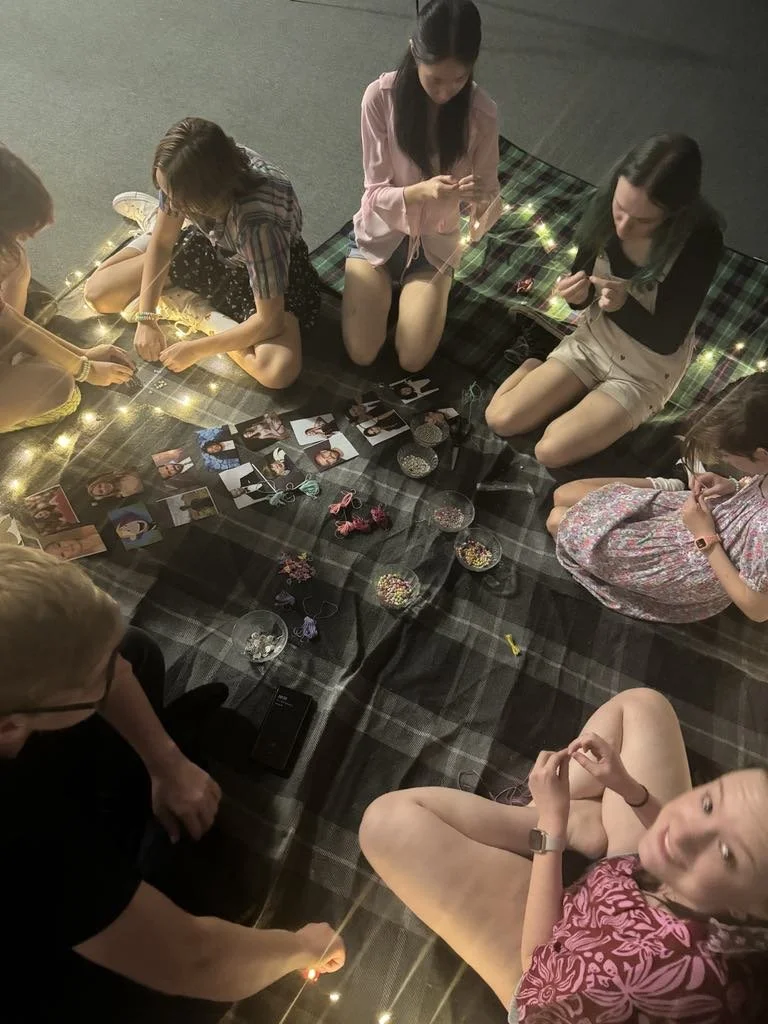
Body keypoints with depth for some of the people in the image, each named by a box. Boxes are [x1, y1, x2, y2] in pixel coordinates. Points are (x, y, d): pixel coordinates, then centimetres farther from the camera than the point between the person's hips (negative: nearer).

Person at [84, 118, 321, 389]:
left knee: (279, 371, -36)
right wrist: (146, 318, -15)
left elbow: (269, 320, -35)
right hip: (212, 250, 5)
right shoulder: (182, 177, -23)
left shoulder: (259, 222, -40)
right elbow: (162, 242, -9)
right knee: (98, 292, 0)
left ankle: (201, 314, -9)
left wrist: (196, 349, -28)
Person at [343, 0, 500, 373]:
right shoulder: (380, 96, -17)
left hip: (436, 240, 1)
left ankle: (406, 287, 20)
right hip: (380, 233, 0)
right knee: (361, 354, -10)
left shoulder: (481, 111, -14)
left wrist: (482, 203, -34)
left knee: (412, 361, -11)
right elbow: (375, 192, -15)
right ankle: (385, 285, 20)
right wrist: (420, 191, -35)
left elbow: (489, 199, -9)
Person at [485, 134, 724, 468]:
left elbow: (667, 341, -19)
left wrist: (625, 304, -36)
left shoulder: (701, 241, -25)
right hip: (593, 338, 4)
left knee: (551, 451, -19)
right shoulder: (606, 205, -15)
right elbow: (583, 299, -2)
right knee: (500, 420, -9)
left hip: (647, 369, -3)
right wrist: (575, 293, -26)